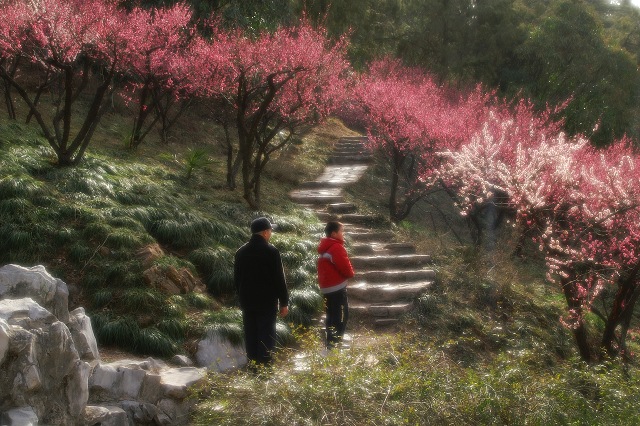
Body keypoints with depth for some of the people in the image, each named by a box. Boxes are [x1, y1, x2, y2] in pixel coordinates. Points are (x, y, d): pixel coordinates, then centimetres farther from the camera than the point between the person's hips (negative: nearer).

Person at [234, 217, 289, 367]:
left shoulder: (241, 252, 7)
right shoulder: (271, 251, -11)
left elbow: (236, 279, 13)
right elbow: (279, 279, -10)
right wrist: (284, 302, -4)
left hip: (247, 302, 5)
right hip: (267, 302, -5)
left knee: (251, 335, 10)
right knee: (266, 334, 0)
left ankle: (252, 364, 13)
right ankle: (265, 365, -2)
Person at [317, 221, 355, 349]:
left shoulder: (325, 247, 14)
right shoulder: (336, 247, -17)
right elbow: (345, 268, -19)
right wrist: (351, 273, 2)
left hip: (327, 287, 10)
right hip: (337, 288, -10)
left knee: (332, 317, 18)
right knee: (340, 318, -8)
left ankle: (330, 344, 24)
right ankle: (333, 344, -12)